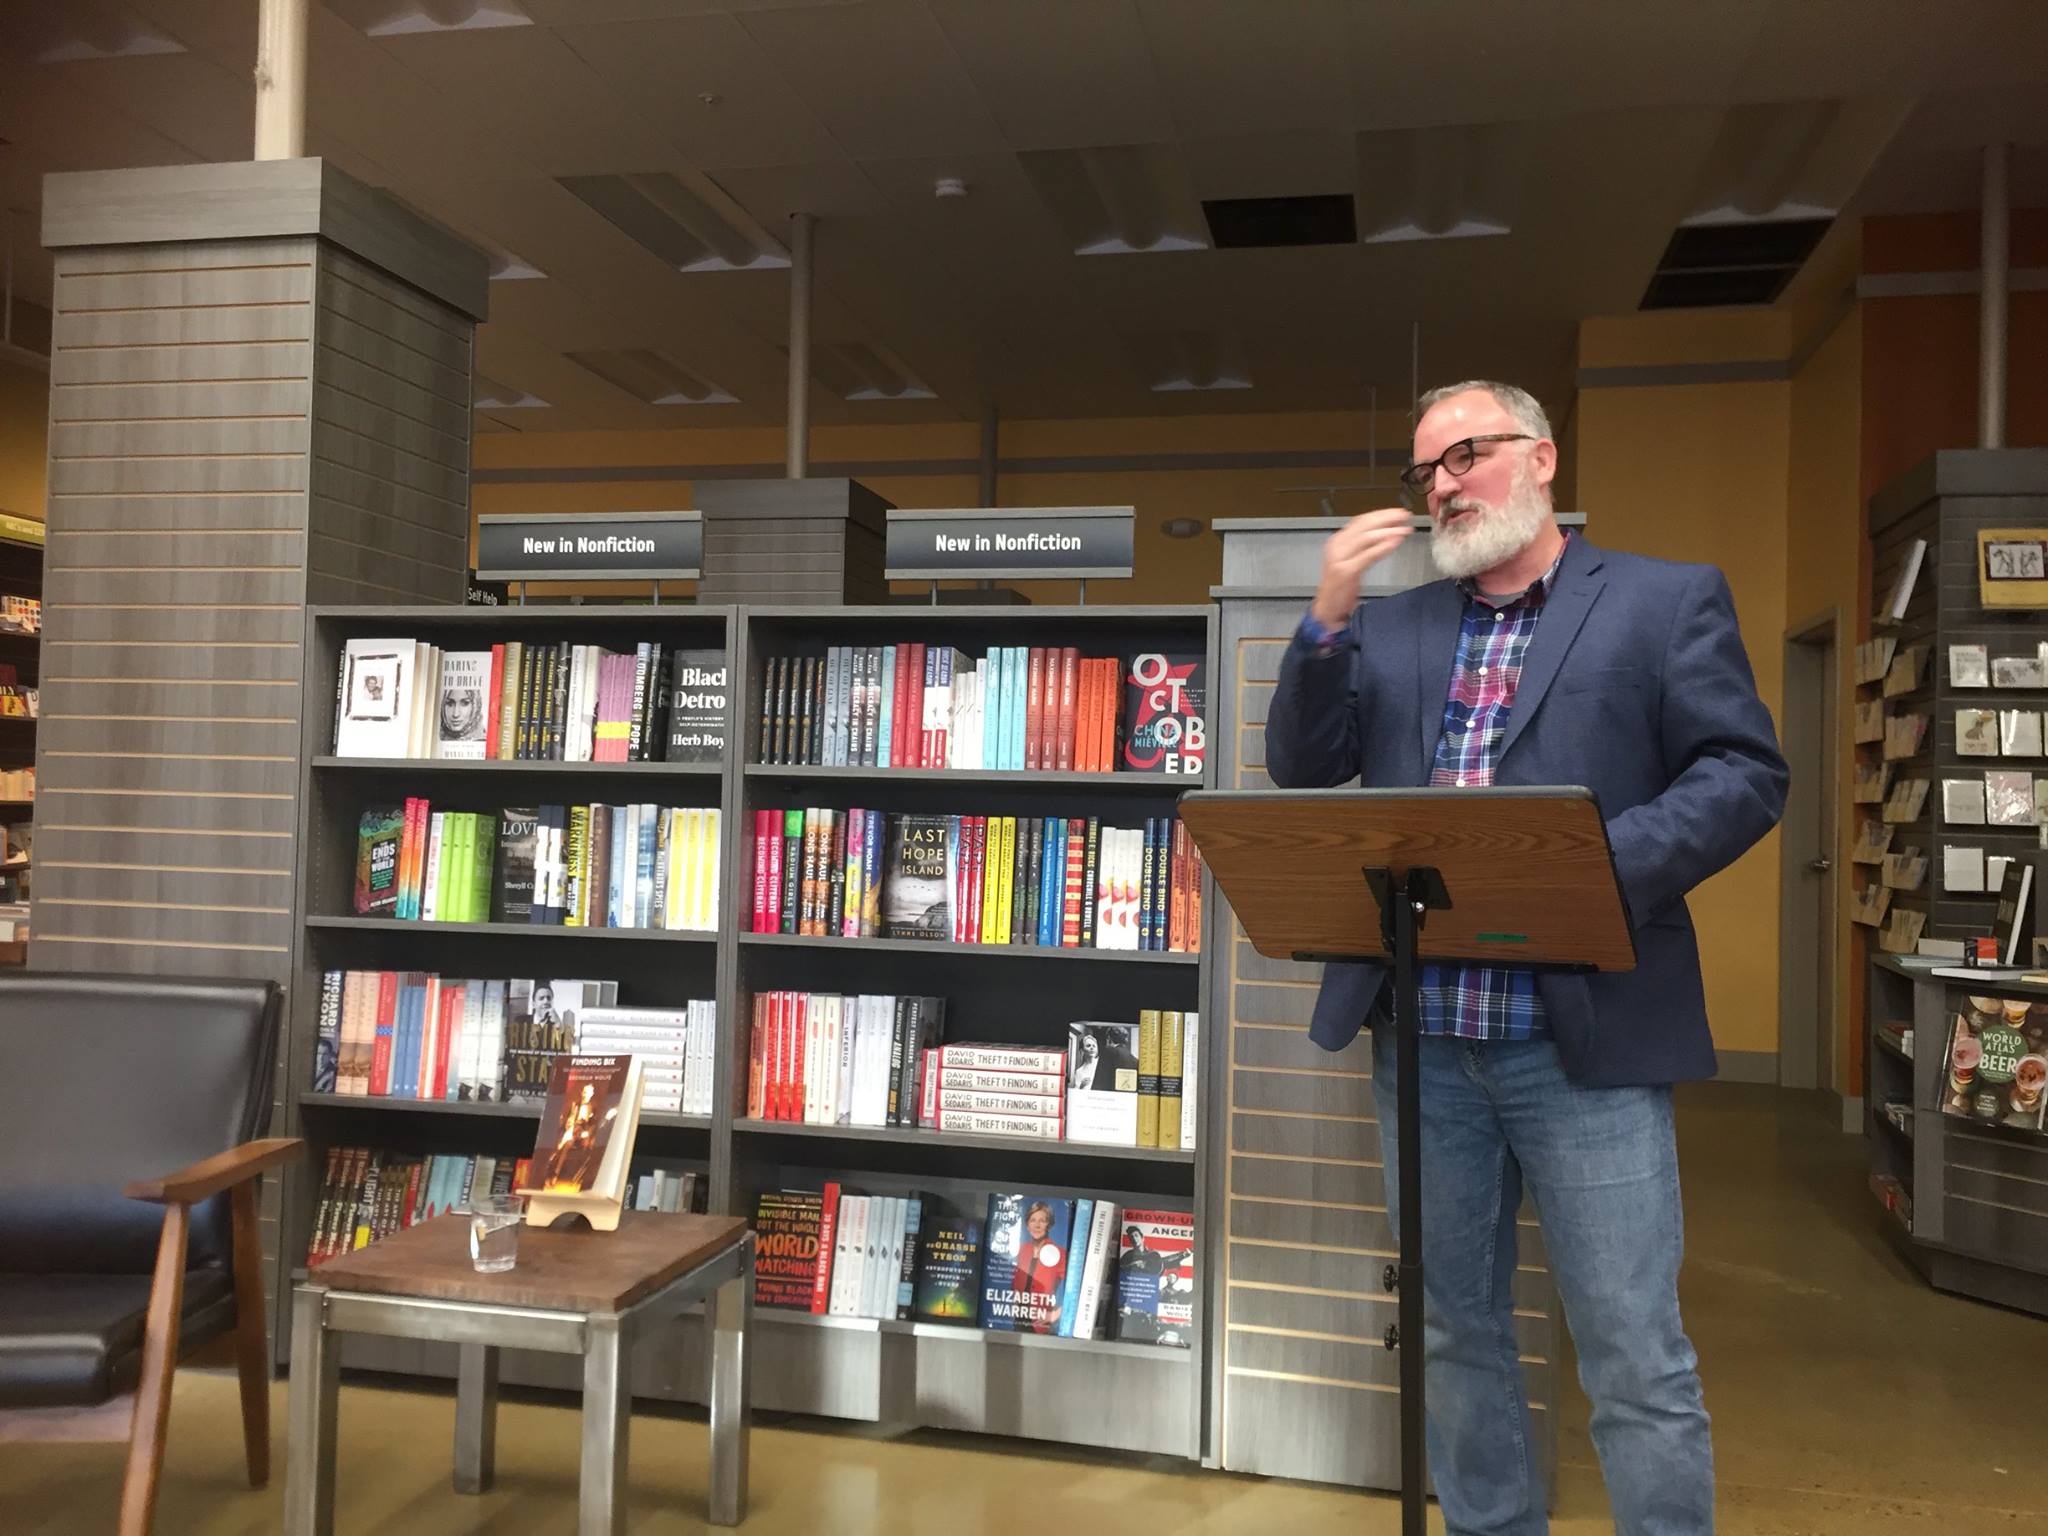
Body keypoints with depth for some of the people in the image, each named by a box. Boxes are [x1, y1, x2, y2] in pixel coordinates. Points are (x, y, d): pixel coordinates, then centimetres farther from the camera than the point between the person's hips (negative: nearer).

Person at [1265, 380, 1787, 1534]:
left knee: (1636, 1355, 1)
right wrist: (1329, 614, -6)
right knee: (1458, 1330, 17)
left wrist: (1592, 865, -19)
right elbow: (1301, 770, 6)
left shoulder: (1670, 599, 3)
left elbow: (1746, 775, -4)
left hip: (1585, 1035, -4)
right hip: (1422, 1037, 4)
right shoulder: (1391, 624, 14)